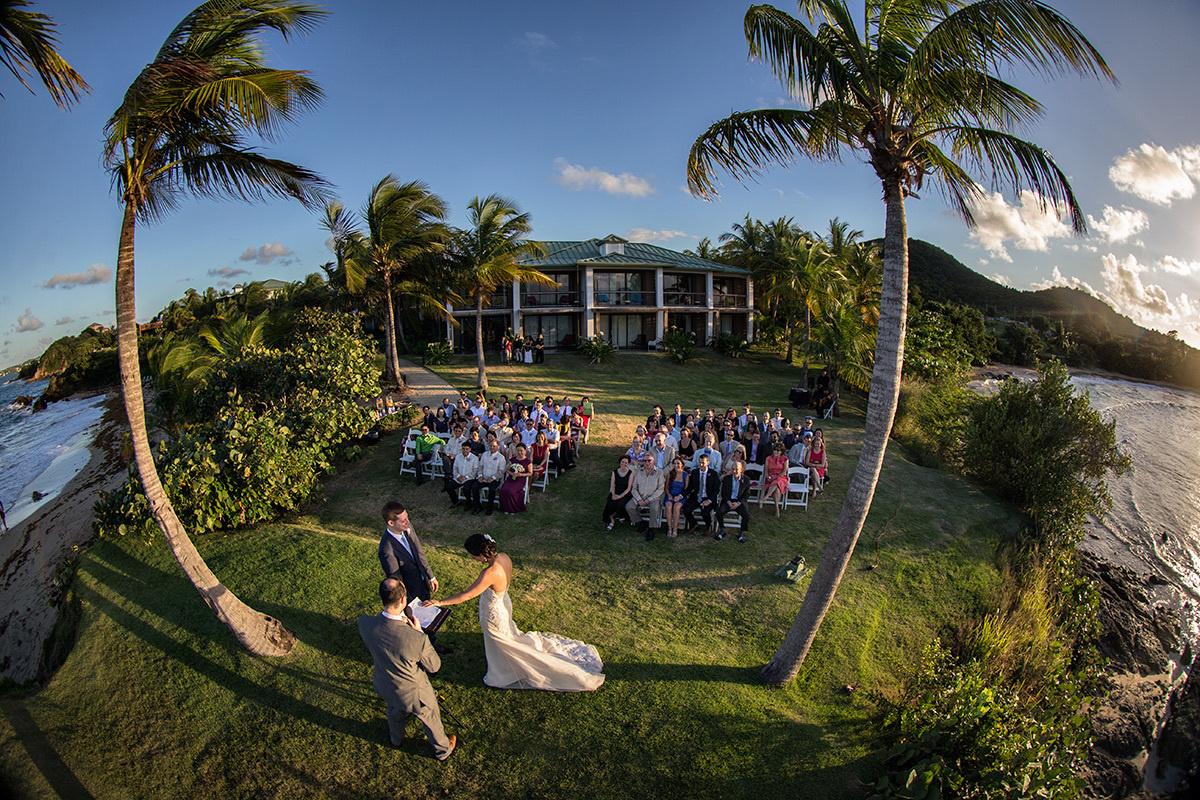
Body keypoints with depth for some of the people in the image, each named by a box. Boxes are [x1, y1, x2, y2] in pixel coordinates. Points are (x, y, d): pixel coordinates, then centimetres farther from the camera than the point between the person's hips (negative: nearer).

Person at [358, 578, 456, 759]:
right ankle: (442, 750, 56)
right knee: (431, 719, 28)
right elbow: (434, 667, -22)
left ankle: (396, 739, 69)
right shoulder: (417, 639, -43)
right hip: (412, 692, -4)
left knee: (395, 712, 38)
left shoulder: (364, 623, -31)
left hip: (384, 686, 4)